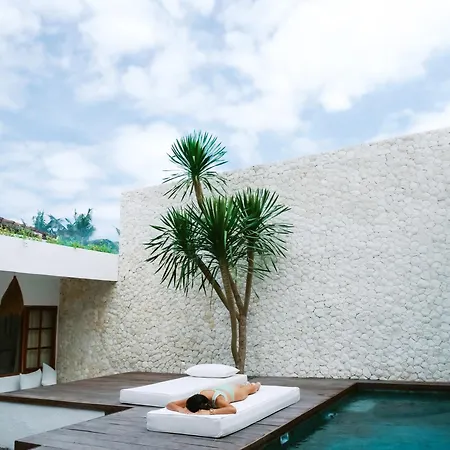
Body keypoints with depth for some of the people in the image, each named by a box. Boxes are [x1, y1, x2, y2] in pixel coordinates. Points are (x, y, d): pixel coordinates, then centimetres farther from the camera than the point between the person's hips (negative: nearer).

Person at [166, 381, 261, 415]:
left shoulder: (218, 400, -52)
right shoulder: (198, 398, -42)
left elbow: (233, 410, -71)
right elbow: (169, 405, -41)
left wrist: (209, 412, -74)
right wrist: (182, 410, -61)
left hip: (236, 391, -3)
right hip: (224, 388, 3)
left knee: (251, 388, 36)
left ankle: (256, 384, 69)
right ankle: (247, 384, 73)